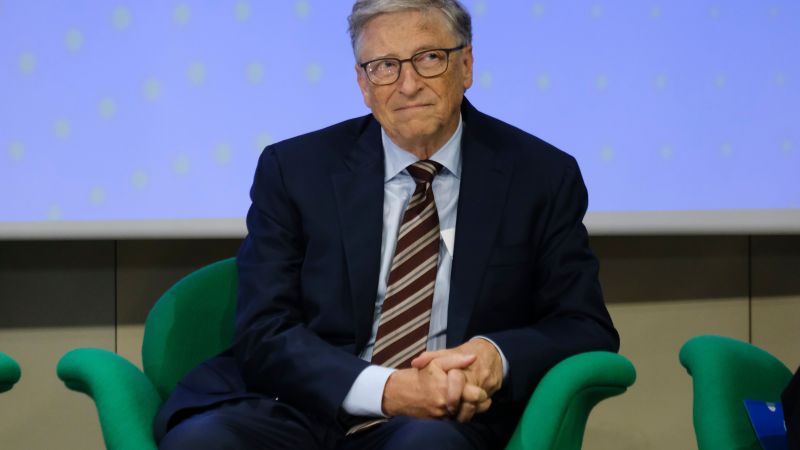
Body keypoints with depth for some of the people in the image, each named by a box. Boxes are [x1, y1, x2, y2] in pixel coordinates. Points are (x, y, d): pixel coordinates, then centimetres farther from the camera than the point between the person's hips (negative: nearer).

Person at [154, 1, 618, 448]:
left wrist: (496, 355, -16)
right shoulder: (293, 170, 5)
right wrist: (388, 389, -19)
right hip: (302, 411, 1)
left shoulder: (543, 178, 6)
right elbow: (265, 334, -2)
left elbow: (588, 329, 6)